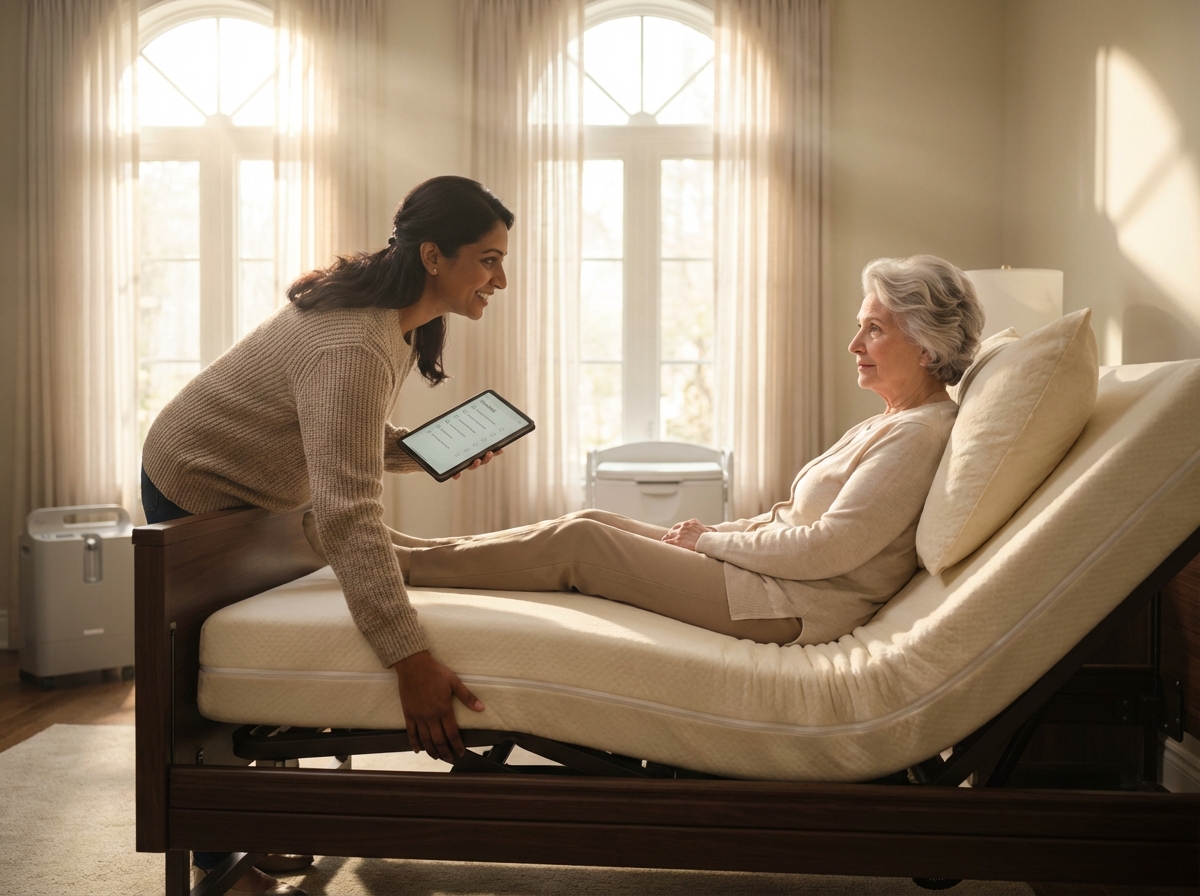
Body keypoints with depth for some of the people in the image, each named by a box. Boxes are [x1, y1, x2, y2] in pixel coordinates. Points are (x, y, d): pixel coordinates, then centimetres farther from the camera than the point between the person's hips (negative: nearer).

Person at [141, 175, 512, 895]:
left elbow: (351, 441, 5)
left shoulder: (397, 318, -6)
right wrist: (411, 658, -49)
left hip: (251, 492, 9)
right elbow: (347, 512, -45)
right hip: (195, 490, -9)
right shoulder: (353, 346, -37)